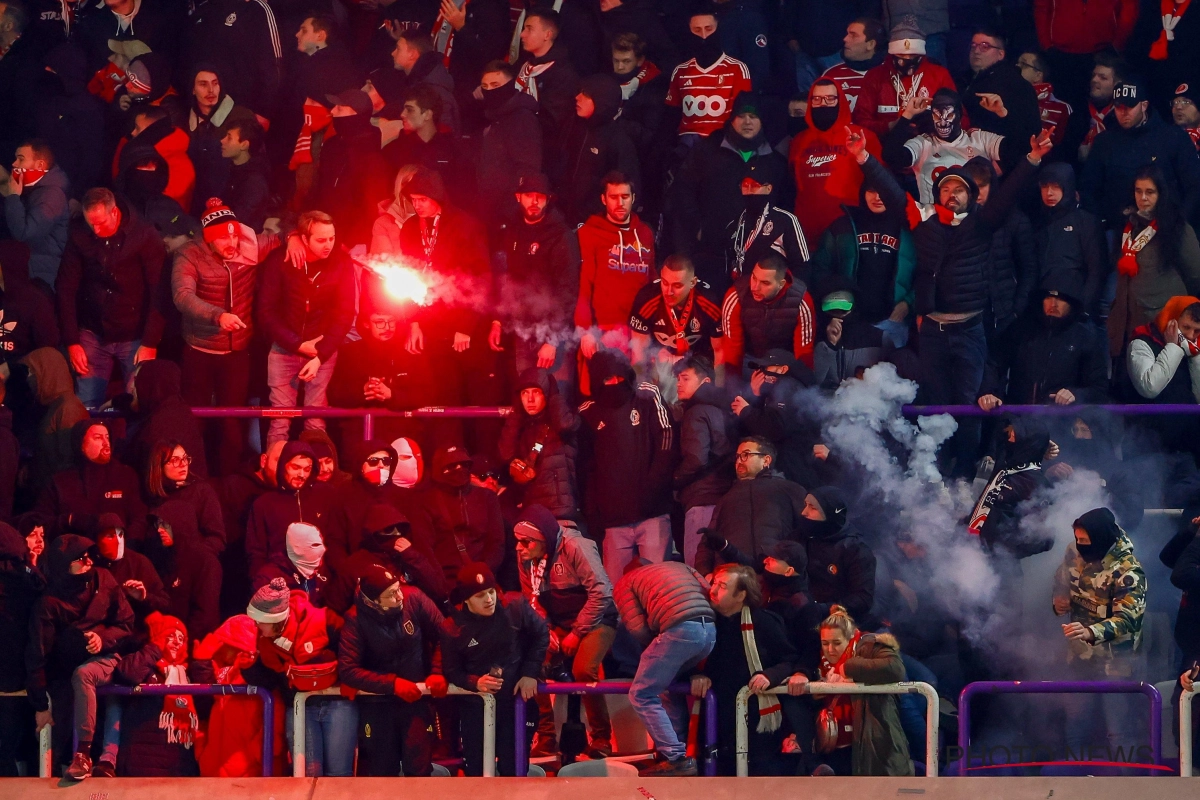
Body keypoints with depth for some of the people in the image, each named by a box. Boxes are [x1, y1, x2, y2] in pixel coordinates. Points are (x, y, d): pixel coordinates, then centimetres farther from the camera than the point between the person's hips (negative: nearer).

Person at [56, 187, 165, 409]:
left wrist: (150, 343, -14)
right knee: (85, 407, 0)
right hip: (93, 335, 2)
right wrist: (72, 341, -2)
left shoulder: (144, 236, -11)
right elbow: (66, 289, 1)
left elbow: (158, 293, -11)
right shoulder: (79, 236, -4)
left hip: (134, 338, -2)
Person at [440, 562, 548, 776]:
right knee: (476, 769, 6)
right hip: (476, 707, 0)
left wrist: (530, 673, -3)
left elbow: (541, 634, 4)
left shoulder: (515, 607, -13)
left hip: (517, 701, 0)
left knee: (513, 768, 1)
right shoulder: (453, 628, -14)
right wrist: (475, 683, -27)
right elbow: (451, 671, -7)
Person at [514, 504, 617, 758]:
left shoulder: (575, 547, -22)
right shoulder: (525, 558, -3)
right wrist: (546, 630, -10)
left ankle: (602, 739, -11)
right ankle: (546, 738, -2)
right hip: (559, 625, 6)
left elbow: (601, 593, -22)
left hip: (594, 621, -6)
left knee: (583, 670, -28)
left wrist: (577, 633, -18)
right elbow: (532, 600, 7)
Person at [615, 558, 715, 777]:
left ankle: (677, 758, -7)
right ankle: (668, 749, 27)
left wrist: (651, 649, 24)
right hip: (710, 629, 7)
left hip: (680, 631, -7)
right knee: (666, 684, 28)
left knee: (641, 695, 3)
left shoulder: (624, 584, 18)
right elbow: (709, 591, 20)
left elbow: (638, 629, 5)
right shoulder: (678, 566, 33)